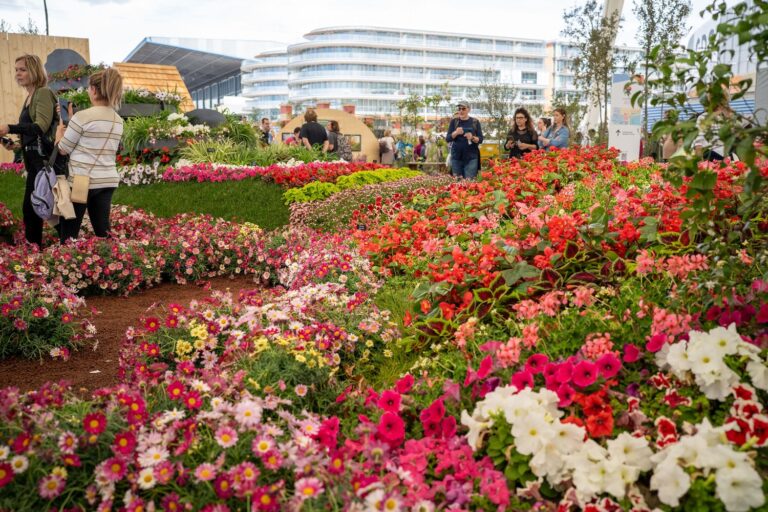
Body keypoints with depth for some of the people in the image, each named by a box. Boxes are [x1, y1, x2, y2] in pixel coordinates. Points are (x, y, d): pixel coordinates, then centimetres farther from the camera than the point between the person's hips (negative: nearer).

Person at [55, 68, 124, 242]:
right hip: (108, 181, 6)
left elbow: (63, 149, -3)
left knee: (68, 234, 5)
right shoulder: (118, 121, 8)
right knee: (102, 231, 10)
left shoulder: (83, 116, -12)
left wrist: (60, 130, 18)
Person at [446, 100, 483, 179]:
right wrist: (456, 133, -18)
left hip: (471, 156, -1)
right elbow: (448, 138, 2)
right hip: (456, 156, 1)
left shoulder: (475, 122, 5)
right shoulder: (454, 122, 7)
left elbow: (480, 139, 3)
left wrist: (472, 137, -18)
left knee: (469, 180, -10)